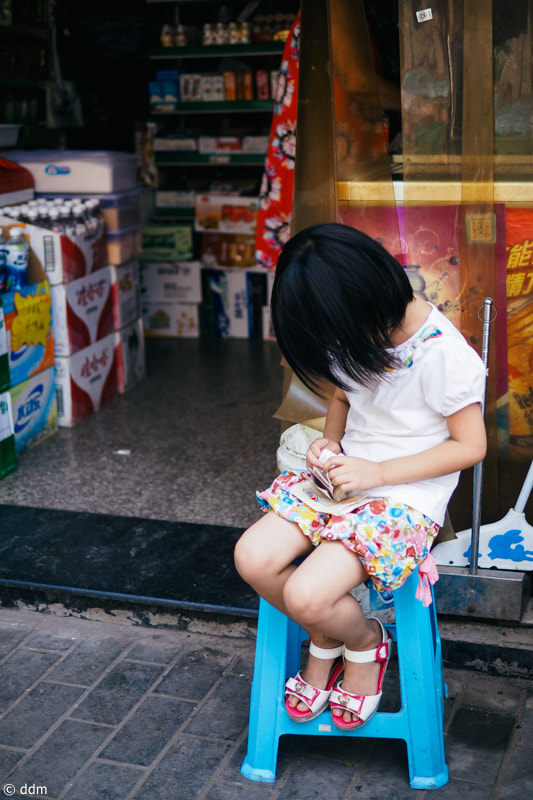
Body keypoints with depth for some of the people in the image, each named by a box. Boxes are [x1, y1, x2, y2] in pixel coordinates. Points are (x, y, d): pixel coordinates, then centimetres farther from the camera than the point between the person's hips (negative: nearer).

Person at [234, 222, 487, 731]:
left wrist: (378, 472, -19)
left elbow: (470, 446, -14)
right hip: (345, 476, 7)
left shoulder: (445, 355, -21)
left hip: (409, 495, -7)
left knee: (306, 595, -25)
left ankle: (366, 642, 11)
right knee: (252, 558, -14)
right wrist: (329, 441, -1)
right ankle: (325, 641, 13)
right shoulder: (355, 338, -1)